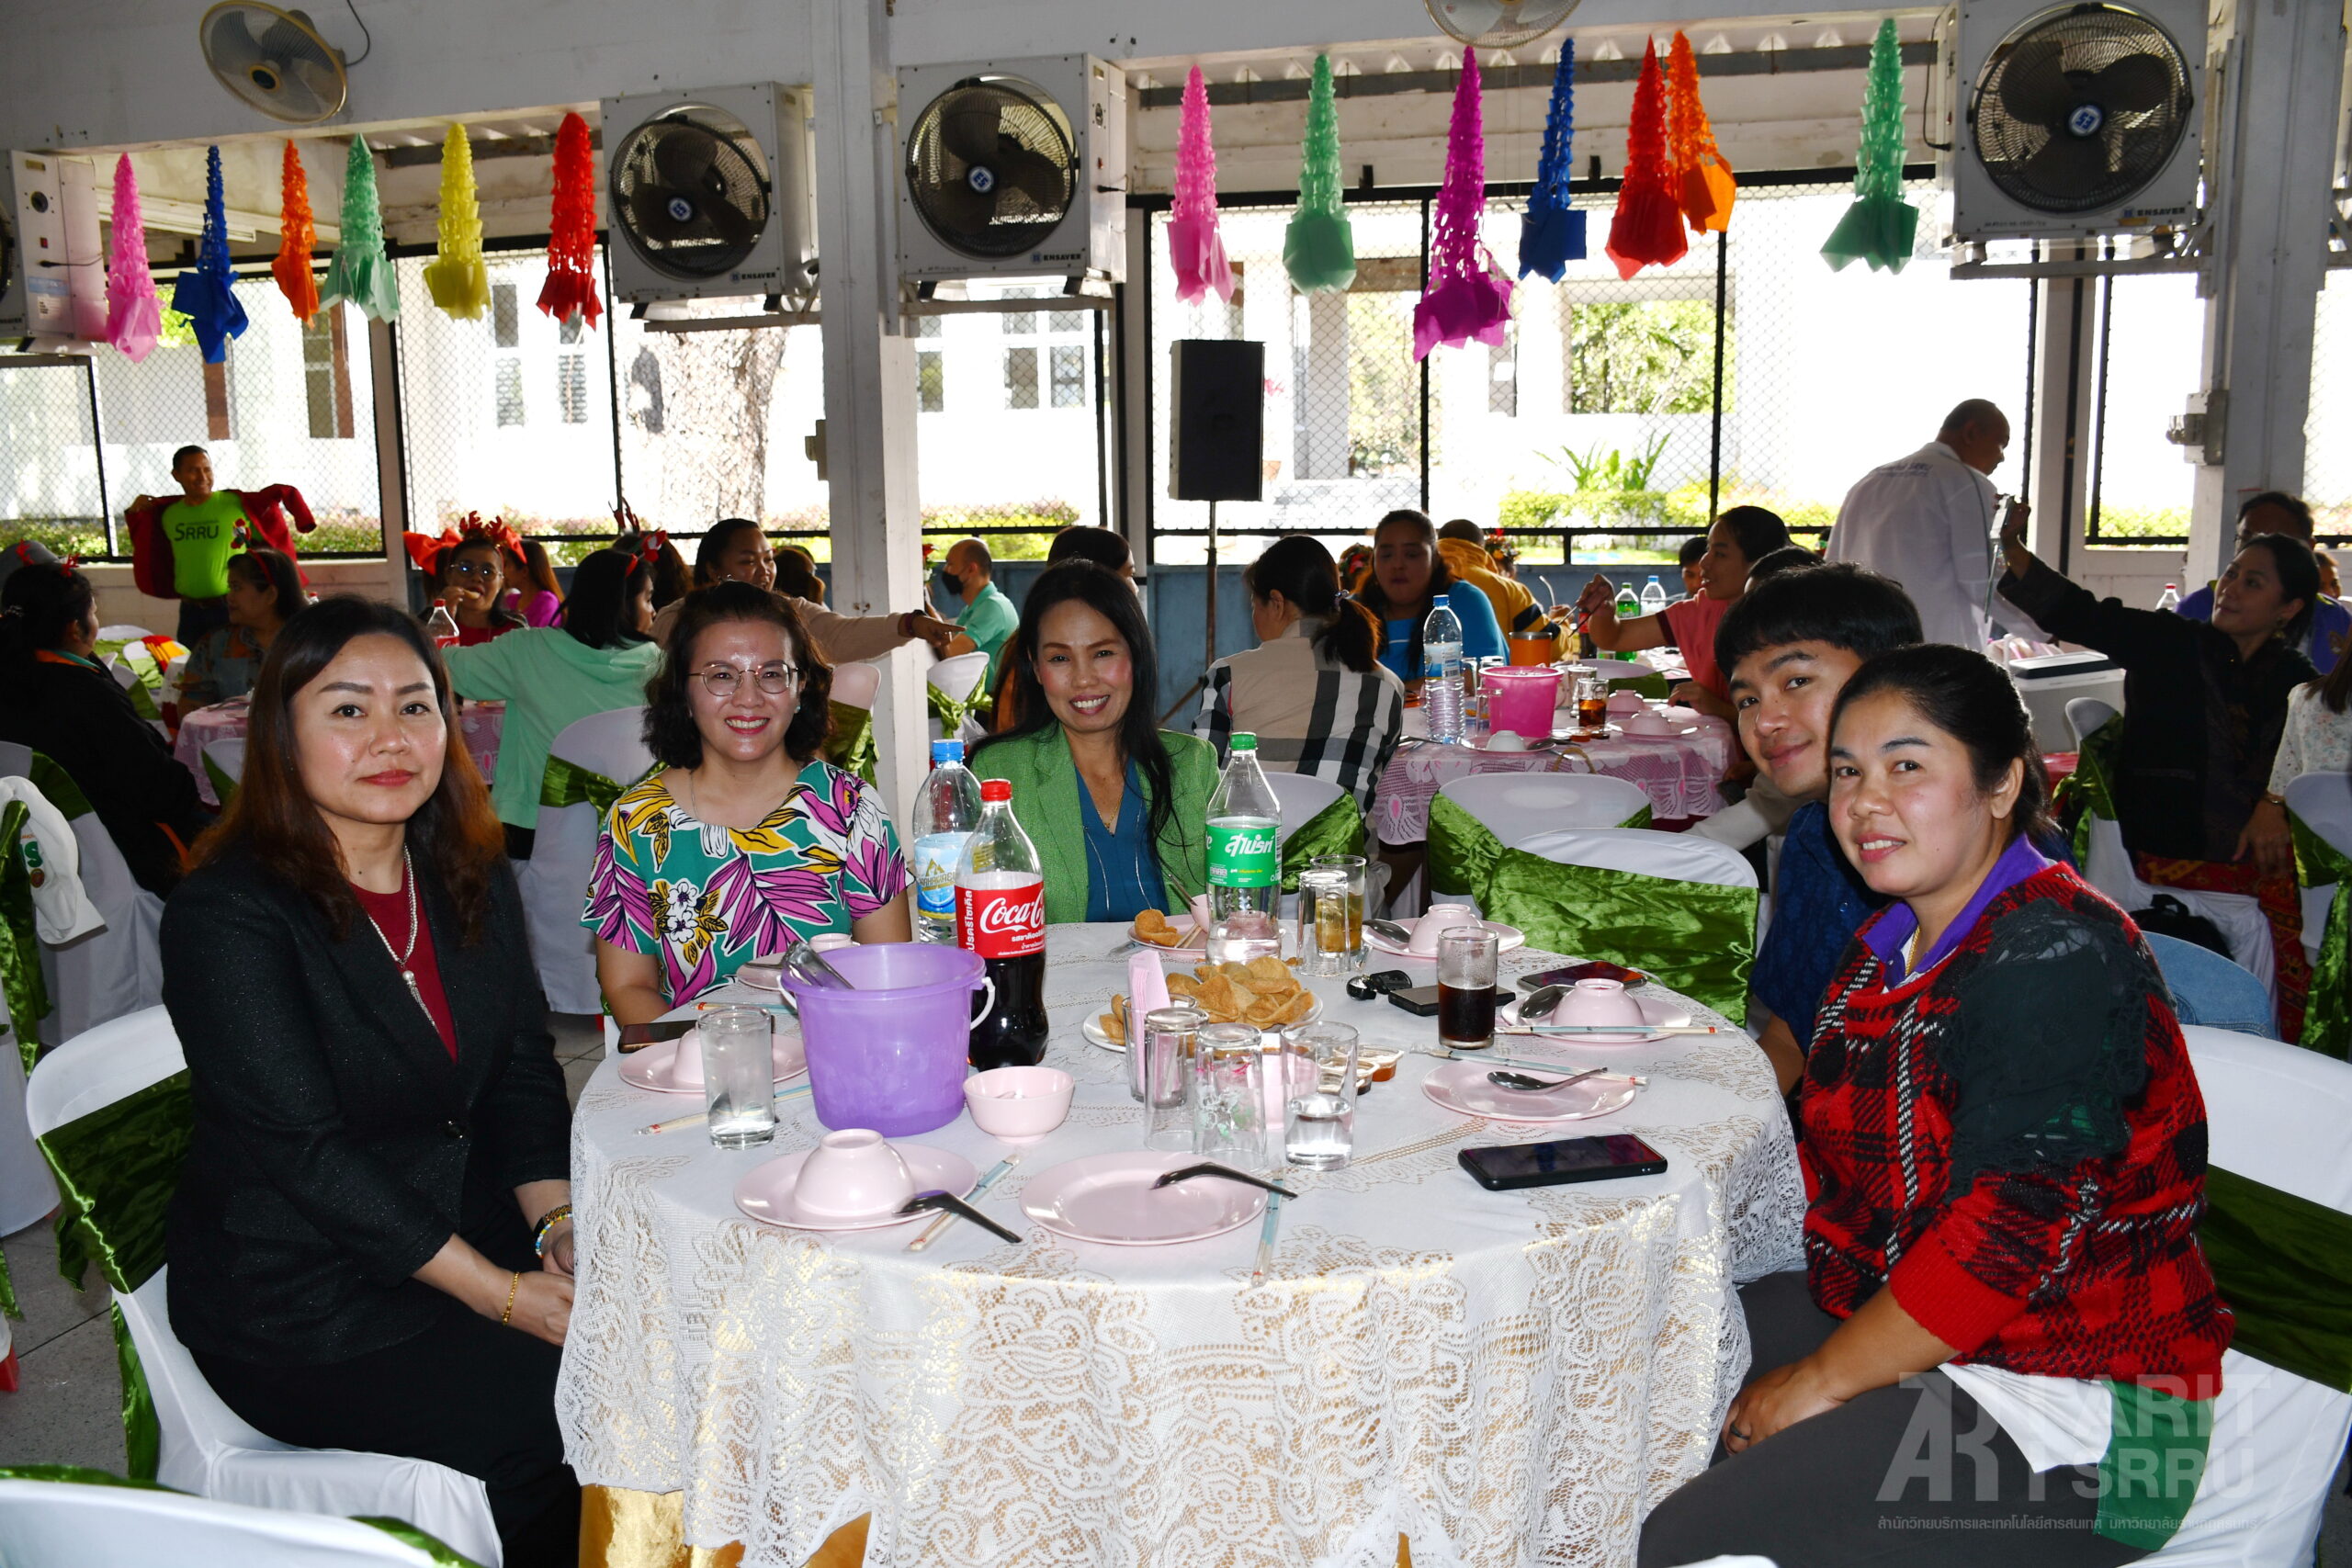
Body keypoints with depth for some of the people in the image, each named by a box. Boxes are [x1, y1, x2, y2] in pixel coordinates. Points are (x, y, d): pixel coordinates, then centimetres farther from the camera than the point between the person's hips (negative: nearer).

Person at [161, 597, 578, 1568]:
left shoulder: (471, 883, 6)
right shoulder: (226, 914, -16)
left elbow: (523, 1073, 8)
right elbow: (306, 1153, -20)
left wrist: (561, 1224, -10)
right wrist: (502, 1295, -21)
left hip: (473, 1235, 6)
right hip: (300, 1307, -6)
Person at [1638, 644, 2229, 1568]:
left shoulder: (2057, 956, -22)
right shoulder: (1895, 941, 8)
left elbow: (2010, 1231, -27)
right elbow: (1835, 1151, 14)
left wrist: (1820, 1380, -19)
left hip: (2069, 1421, -9)